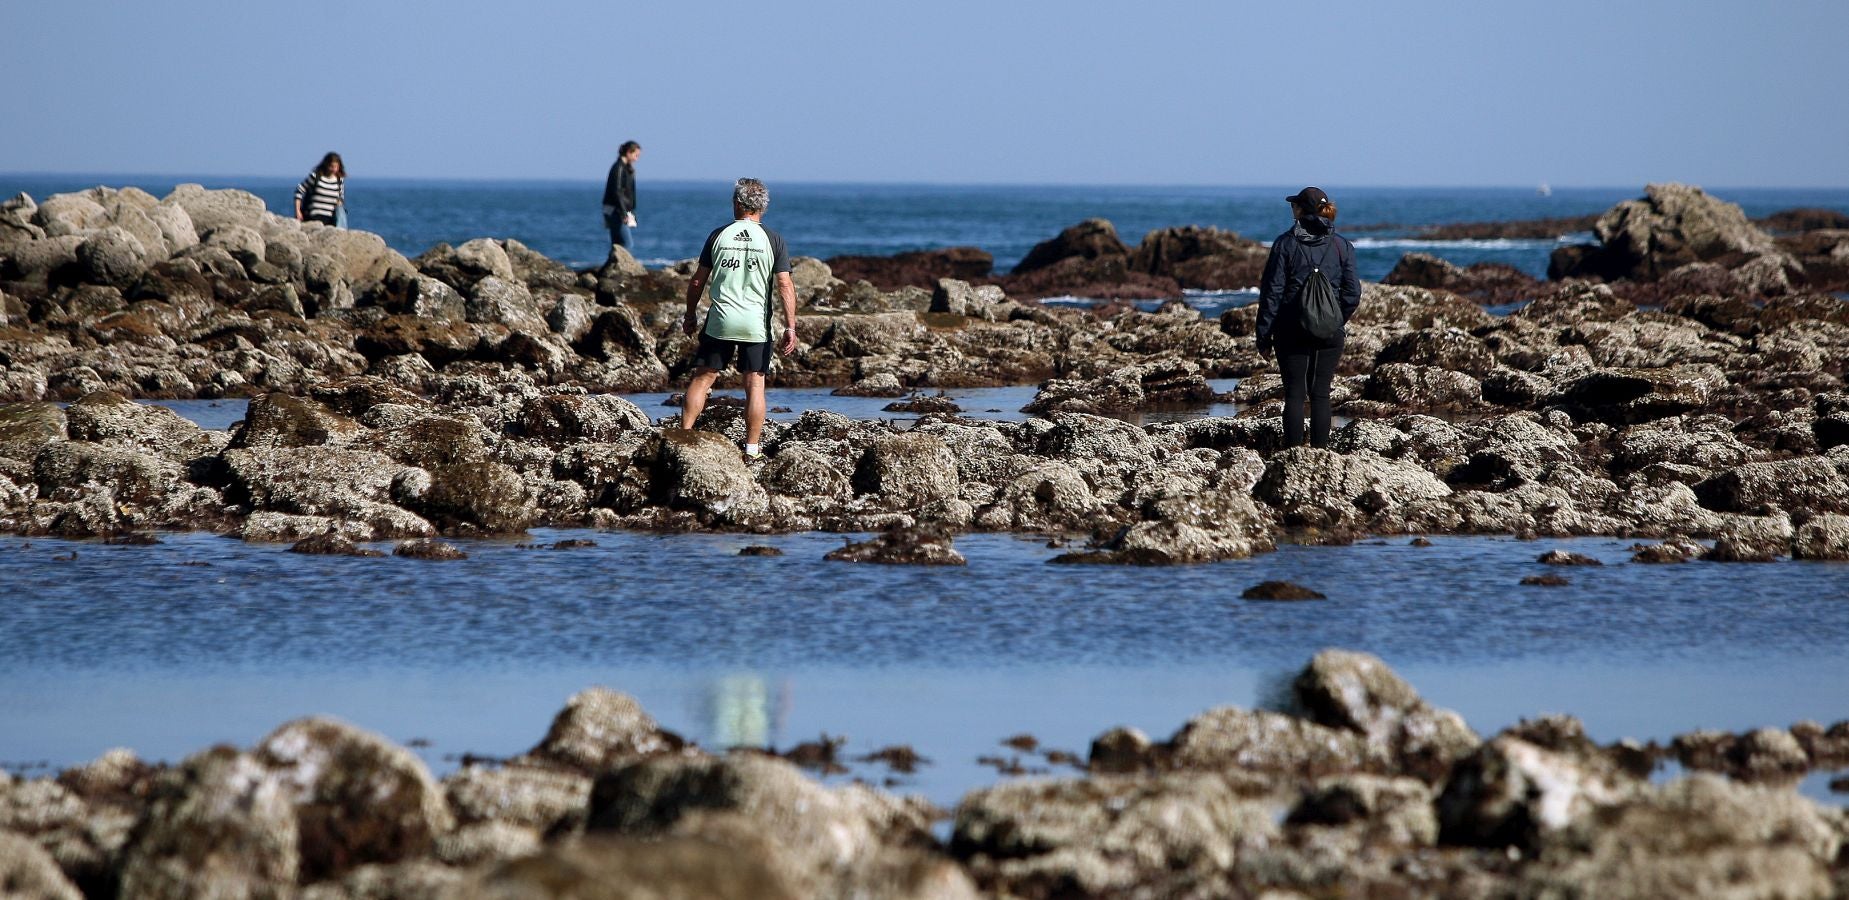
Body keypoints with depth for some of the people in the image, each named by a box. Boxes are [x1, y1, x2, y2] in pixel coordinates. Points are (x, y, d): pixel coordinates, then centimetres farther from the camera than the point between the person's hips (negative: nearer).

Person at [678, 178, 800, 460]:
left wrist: (689, 315, 18)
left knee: (702, 378, 7)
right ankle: (752, 449, 4)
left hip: (720, 321, 0)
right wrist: (790, 327, -5)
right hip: (756, 325, 0)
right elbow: (785, 285, -6)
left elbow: (698, 282, 5)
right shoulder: (773, 240, -1)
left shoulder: (719, 235, 2)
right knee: (754, 384, 5)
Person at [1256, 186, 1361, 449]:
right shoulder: (1342, 246, 2)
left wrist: (1264, 336, -1)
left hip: (1291, 329, -2)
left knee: (1294, 393, 2)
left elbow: (1272, 292, -5)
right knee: (1321, 394, 5)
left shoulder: (1285, 243, -5)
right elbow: (1352, 293, 3)